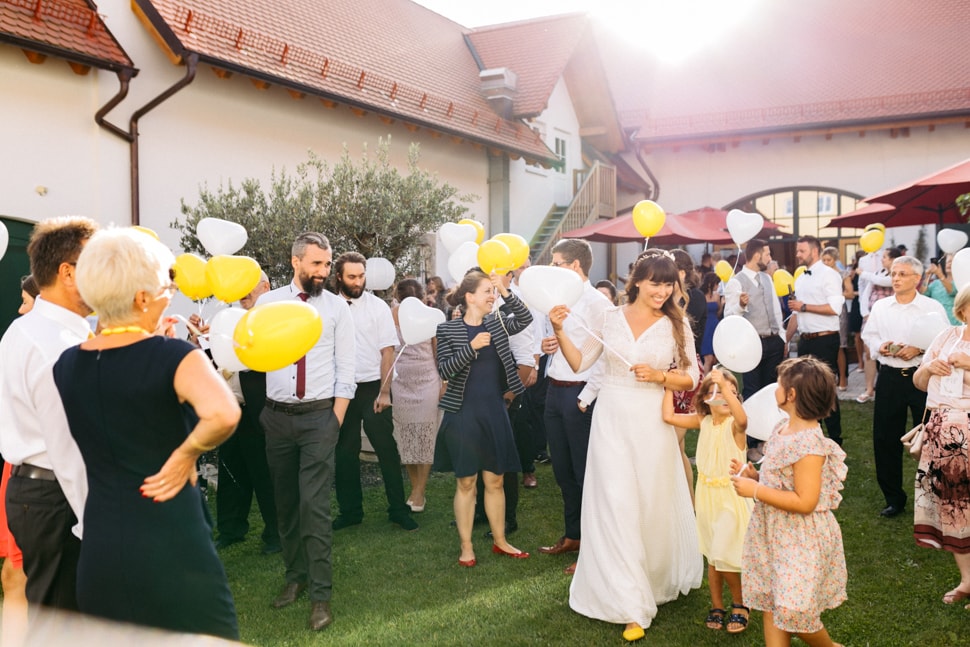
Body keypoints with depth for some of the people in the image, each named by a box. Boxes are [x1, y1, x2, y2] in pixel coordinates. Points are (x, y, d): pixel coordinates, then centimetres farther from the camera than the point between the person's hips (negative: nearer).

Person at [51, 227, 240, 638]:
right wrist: (186, 455, -17)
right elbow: (223, 414, -34)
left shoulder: (66, 365, 3)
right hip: (171, 543, -6)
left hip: (99, 545, 6)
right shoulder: (174, 356, -16)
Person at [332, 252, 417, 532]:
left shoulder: (378, 307, -3)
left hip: (372, 387, -2)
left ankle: (399, 509, 14)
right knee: (344, 453, 11)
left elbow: (387, 351, -4)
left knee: (387, 450, 2)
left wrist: (384, 392, -11)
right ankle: (350, 510, 25)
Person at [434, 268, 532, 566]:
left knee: (495, 480, 12)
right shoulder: (448, 329, -5)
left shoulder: (497, 323, 7)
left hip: (494, 411, 4)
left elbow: (525, 319, -8)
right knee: (466, 482, 4)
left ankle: (500, 541, 25)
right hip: (463, 412, -4)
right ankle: (466, 547, 16)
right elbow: (444, 370, -13)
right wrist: (472, 347, -22)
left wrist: (505, 290, -15)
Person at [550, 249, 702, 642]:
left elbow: (691, 378, 1)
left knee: (654, 505, 10)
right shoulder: (610, 318, 2)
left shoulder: (677, 324, 0)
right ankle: (631, 606, 6)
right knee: (616, 506, -2)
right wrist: (560, 331, -7)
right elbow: (580, 363, 5)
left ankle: (657, 581, 37)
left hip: (652, 423, 0)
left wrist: (659, 376, -16)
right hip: (611, 421, 0)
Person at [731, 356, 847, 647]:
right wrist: (754, 475, 2)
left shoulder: (809, 444, -24)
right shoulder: (782, 431, 4)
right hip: (775, 535, 9)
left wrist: (755, 490, -24)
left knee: (794, 612, 3)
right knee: (771, 606, 14)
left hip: (801, 542, -9)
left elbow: (805, 501, -27)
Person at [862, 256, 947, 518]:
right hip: (890, 377, 3)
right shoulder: (880, 306, 7)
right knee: (884, 438, 6)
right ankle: (893, 497, 21)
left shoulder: (933, 307, -4)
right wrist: (879, 346, -7)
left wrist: (919, 350, -18)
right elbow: (868, 335, 13)